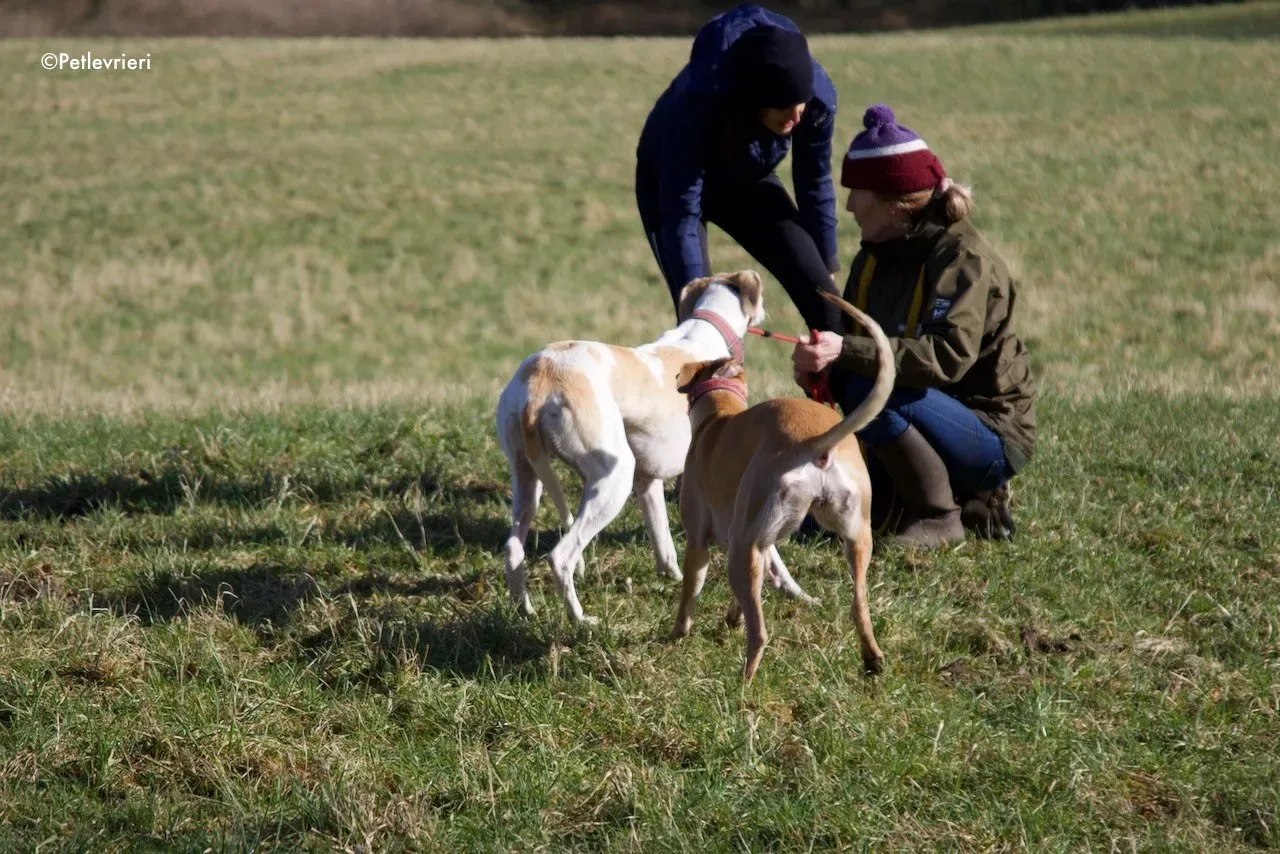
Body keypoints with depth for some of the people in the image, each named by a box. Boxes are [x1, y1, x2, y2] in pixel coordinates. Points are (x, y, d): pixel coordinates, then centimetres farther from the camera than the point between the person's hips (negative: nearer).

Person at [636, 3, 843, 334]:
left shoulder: (818, 95, -29)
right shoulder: (699, 102, -41)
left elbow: (814, 183, -10)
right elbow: (681, 216, -36)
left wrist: (826, 266, 0)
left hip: (749, 180, 4)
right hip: (672, 179, -4)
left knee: (822, 296, -5)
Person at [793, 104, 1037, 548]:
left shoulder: (963, 257, -20)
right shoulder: (873, 260, 6)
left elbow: (950, 355, -34)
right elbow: (849, 341, 5)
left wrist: (846, 350, -42)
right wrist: (817, 364, -20)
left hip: (992, 437, -9)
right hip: (937, 423, 9)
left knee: (871, 393, -32)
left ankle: (940, 516, -15)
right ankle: (966, 500, 16)